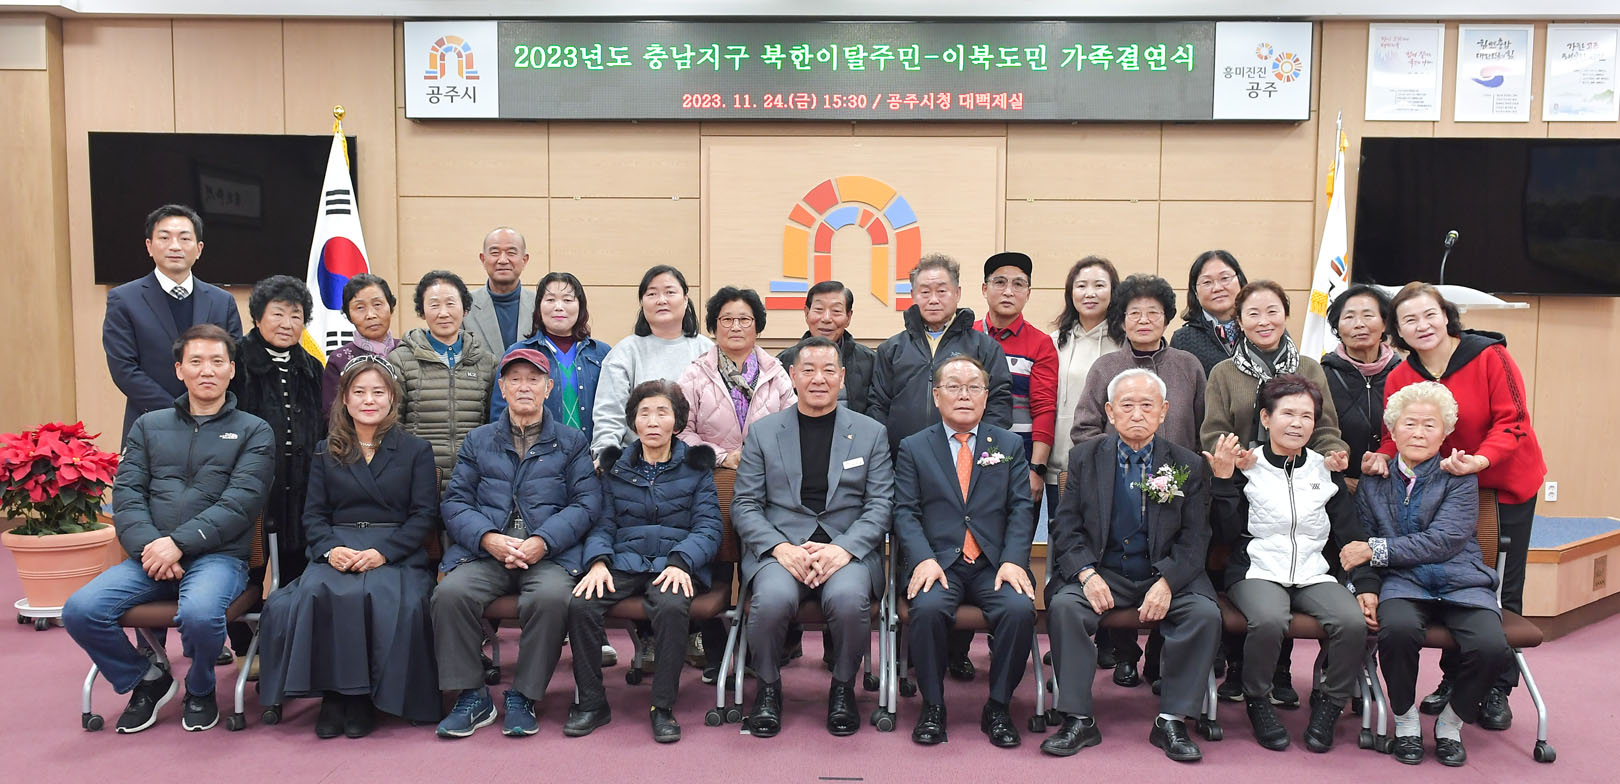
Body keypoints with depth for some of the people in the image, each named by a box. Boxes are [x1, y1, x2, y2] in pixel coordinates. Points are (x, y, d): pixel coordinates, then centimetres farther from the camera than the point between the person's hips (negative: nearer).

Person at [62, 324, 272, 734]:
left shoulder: (253, 432, 7)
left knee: (199, 613, -35)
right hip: (149, 557, 4)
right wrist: (149, 546, -12)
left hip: (218, 556, -4)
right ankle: (147, 679, 8)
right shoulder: (149, 426, 18)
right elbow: (127, 493, 7)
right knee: (80, 610, -21)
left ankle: (200, 689, 1)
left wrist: (179, 542, -17)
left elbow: (239, 503, -6)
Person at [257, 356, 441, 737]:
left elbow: (425, 515, 3)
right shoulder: (326, 452, 20)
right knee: (317, 594, -33)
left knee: (391, 601, -35)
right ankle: (333, 692, -19)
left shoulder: (416, 450, 12)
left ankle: (365, 695, -17)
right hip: (337, 552, 2)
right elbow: (314, 515, 11)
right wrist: (330, 549, -12)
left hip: (396, 554, -2)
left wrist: (383, 552, -13)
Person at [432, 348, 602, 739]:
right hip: (485, 552, 2)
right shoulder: (478, 441, 20)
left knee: (552, 597, -34)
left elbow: (587, 503, 2)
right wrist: (488, 538, -11)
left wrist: (543, 541, -14)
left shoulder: (571, 442, 15)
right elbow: (454, 501, 10)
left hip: (550, 554, -2)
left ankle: (523, 697, -14)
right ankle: (471, 697, -12)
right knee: (450, 593, -28)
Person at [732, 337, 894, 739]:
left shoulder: (871, 433, 11)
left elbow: (880, 505, 4)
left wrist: (843, 548, -14)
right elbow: (744, 506, 6)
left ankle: (843, 687, -4)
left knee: (848, 598, -33)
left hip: (847, 548, 0)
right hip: (780, 546, 0)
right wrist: (781, 548, -12)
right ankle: (768, 688, -4)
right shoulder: (763, 431, 11)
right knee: (772, 598, -32)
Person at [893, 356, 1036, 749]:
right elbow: (905, 511, 3)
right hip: (938, 563, -1)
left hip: (994, 564, 1)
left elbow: (1021, 509, 6)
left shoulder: (1010, 445, 15)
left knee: (1020, 609, -28)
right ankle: (932, 706, -10)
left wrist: (1013, 560, -10)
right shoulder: (913, 448, 12)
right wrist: (923, 560, -14)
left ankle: (998, 708, -7)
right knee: (928, 608, -32)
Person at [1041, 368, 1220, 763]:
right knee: (1063, 605, -28)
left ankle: (1172, 721, -13)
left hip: (1167, 575, 0)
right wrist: (1087, 574, -17)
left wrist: (1167, 582, -18)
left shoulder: (1189, 465, 4)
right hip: (1102, 572, 0)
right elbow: (1066, 527, 1)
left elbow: (1194, 538, -1)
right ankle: (1079, 720, -18)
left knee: (1205, 613, -27)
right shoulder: (1085, 457, 5)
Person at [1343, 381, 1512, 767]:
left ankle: (1451, 723, 2)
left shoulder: (1460, 478, 4)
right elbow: (1360, 544, 10)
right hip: (1404, 583, 0)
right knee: (1397, 628, -34)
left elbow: (1443, 541, -10)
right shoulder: (1374, 481, 11)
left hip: (1461, 583, 0)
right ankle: (1405, 721, -6)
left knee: (1490, 647, -29)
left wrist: (1375, 549, -14)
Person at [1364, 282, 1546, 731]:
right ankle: (1453, 678, 23)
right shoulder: (1400, 378, -6)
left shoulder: (1489, 356, -17)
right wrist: (1383, 457, -25)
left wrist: (1479, 460, -35)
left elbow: (1511, 421, -19)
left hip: (1507, 485, -3)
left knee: (1502, 590, 5)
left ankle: (1497, 689, 17)